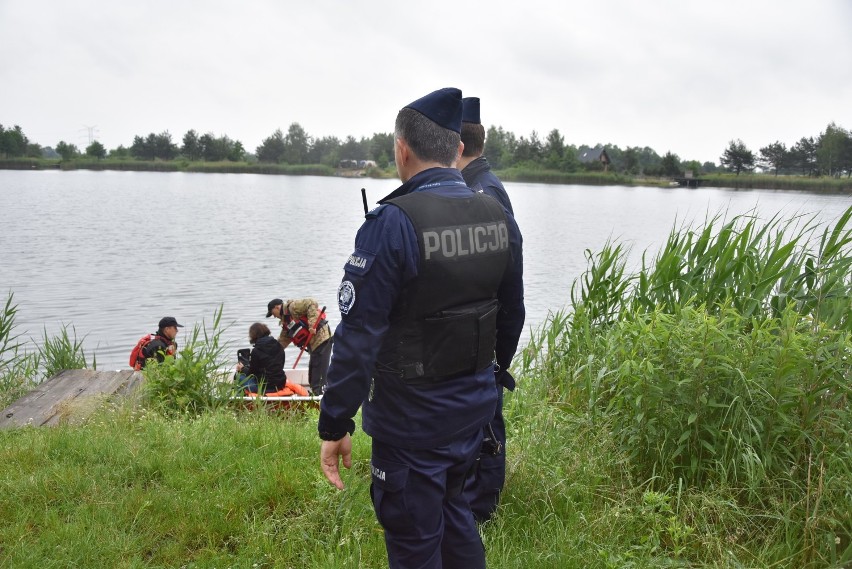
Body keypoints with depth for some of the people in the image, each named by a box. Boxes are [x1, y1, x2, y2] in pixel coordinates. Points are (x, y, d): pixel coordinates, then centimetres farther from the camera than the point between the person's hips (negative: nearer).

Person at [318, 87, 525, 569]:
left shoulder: (392, 223, -22)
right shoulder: (499, 218, -1)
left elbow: (359, 336, -22)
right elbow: (512, 314, 9)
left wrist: (335, 425, -14)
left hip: (412, 419, -6)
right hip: (476, 408, 7)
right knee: (454, 510, 28)